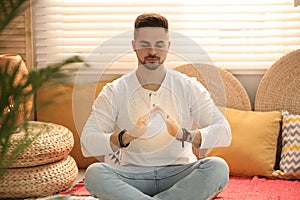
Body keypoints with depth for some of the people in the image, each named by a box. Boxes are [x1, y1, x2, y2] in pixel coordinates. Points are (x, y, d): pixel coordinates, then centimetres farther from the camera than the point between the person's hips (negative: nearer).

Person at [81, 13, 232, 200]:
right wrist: (127, 136, -28)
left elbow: (224, 132, -8)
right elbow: (87, 143, -10)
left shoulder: (189, 87, 3)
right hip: (133, 174, -1)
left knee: (218, 167, -29)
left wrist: (185, 135, -27)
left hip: (179, 174, 1)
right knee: (94, 173, -30)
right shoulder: (114, 92, 1)